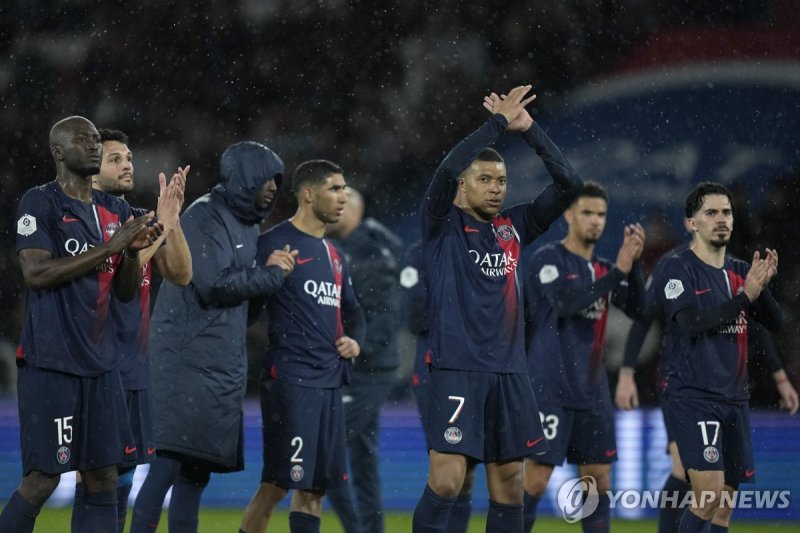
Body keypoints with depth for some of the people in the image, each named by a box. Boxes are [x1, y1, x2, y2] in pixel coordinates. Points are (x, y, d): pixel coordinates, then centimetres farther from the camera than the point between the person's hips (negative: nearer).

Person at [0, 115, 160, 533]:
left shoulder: (115, 211, 14)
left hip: (100, 363, 7)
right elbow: (36, 273, -17)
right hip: (50, 362, -7)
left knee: (103, 479, 3)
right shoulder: (40, 203, -5)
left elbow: (126, 292, 16)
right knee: (42, 479, -8)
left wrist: (133, 251, -4)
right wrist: (110, 245, -17)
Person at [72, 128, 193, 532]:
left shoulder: (139, 219, 13)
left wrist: (172, 220, -9)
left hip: (133, 368, 8)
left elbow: (181, 275, 5)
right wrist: (161, 226, -19)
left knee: (123, 470, 11)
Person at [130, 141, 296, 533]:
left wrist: (274, 266, 3)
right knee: (171, 458, -16)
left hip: (225, 363, 9)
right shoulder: (205, 217, -10)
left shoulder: (248, 226, 18)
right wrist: (271, 274, -8)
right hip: (189, 357, -9)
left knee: (198, 466, 7)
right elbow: (213, 284, -19)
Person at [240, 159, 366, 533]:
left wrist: (354, 340, 10)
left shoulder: (333, 254, 19)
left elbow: (351, 310, 28)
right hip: (290, 380, -8)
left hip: (330, 382, 8)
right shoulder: (276, 243, -6)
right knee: (277, 484, -10)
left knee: (316, 486, 8)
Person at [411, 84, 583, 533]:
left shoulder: (514, 226, 12)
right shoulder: (443, 225, 0)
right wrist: (499, 122, -12)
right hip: (457, 369, -5)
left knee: (509, 484, 6)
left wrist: (529, 128, -1)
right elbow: (447, 168, -18)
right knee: (446, 479, -13)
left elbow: (569, 184, 7)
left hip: (510, 371, 5)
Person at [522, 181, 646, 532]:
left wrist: (634, 263, -12)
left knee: (598, 480, 6)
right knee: (536, 479, -9)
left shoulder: (603, 269, 14)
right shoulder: (548, 259, -6)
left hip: (592, 391, 7)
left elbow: (637, 309, 2)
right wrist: (618, 270, -26)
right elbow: (566, 303, -22)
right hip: (550, 390, -7)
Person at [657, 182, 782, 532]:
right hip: (692, 396, -7)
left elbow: (774, 322, 5)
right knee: (709, 495, -20)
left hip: (734, 398, 7)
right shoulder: (678, 269, -6)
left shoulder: (739, 272, 13)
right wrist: (745, 296, -25)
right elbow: (692, 323, -20)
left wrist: (761, 286, -14)